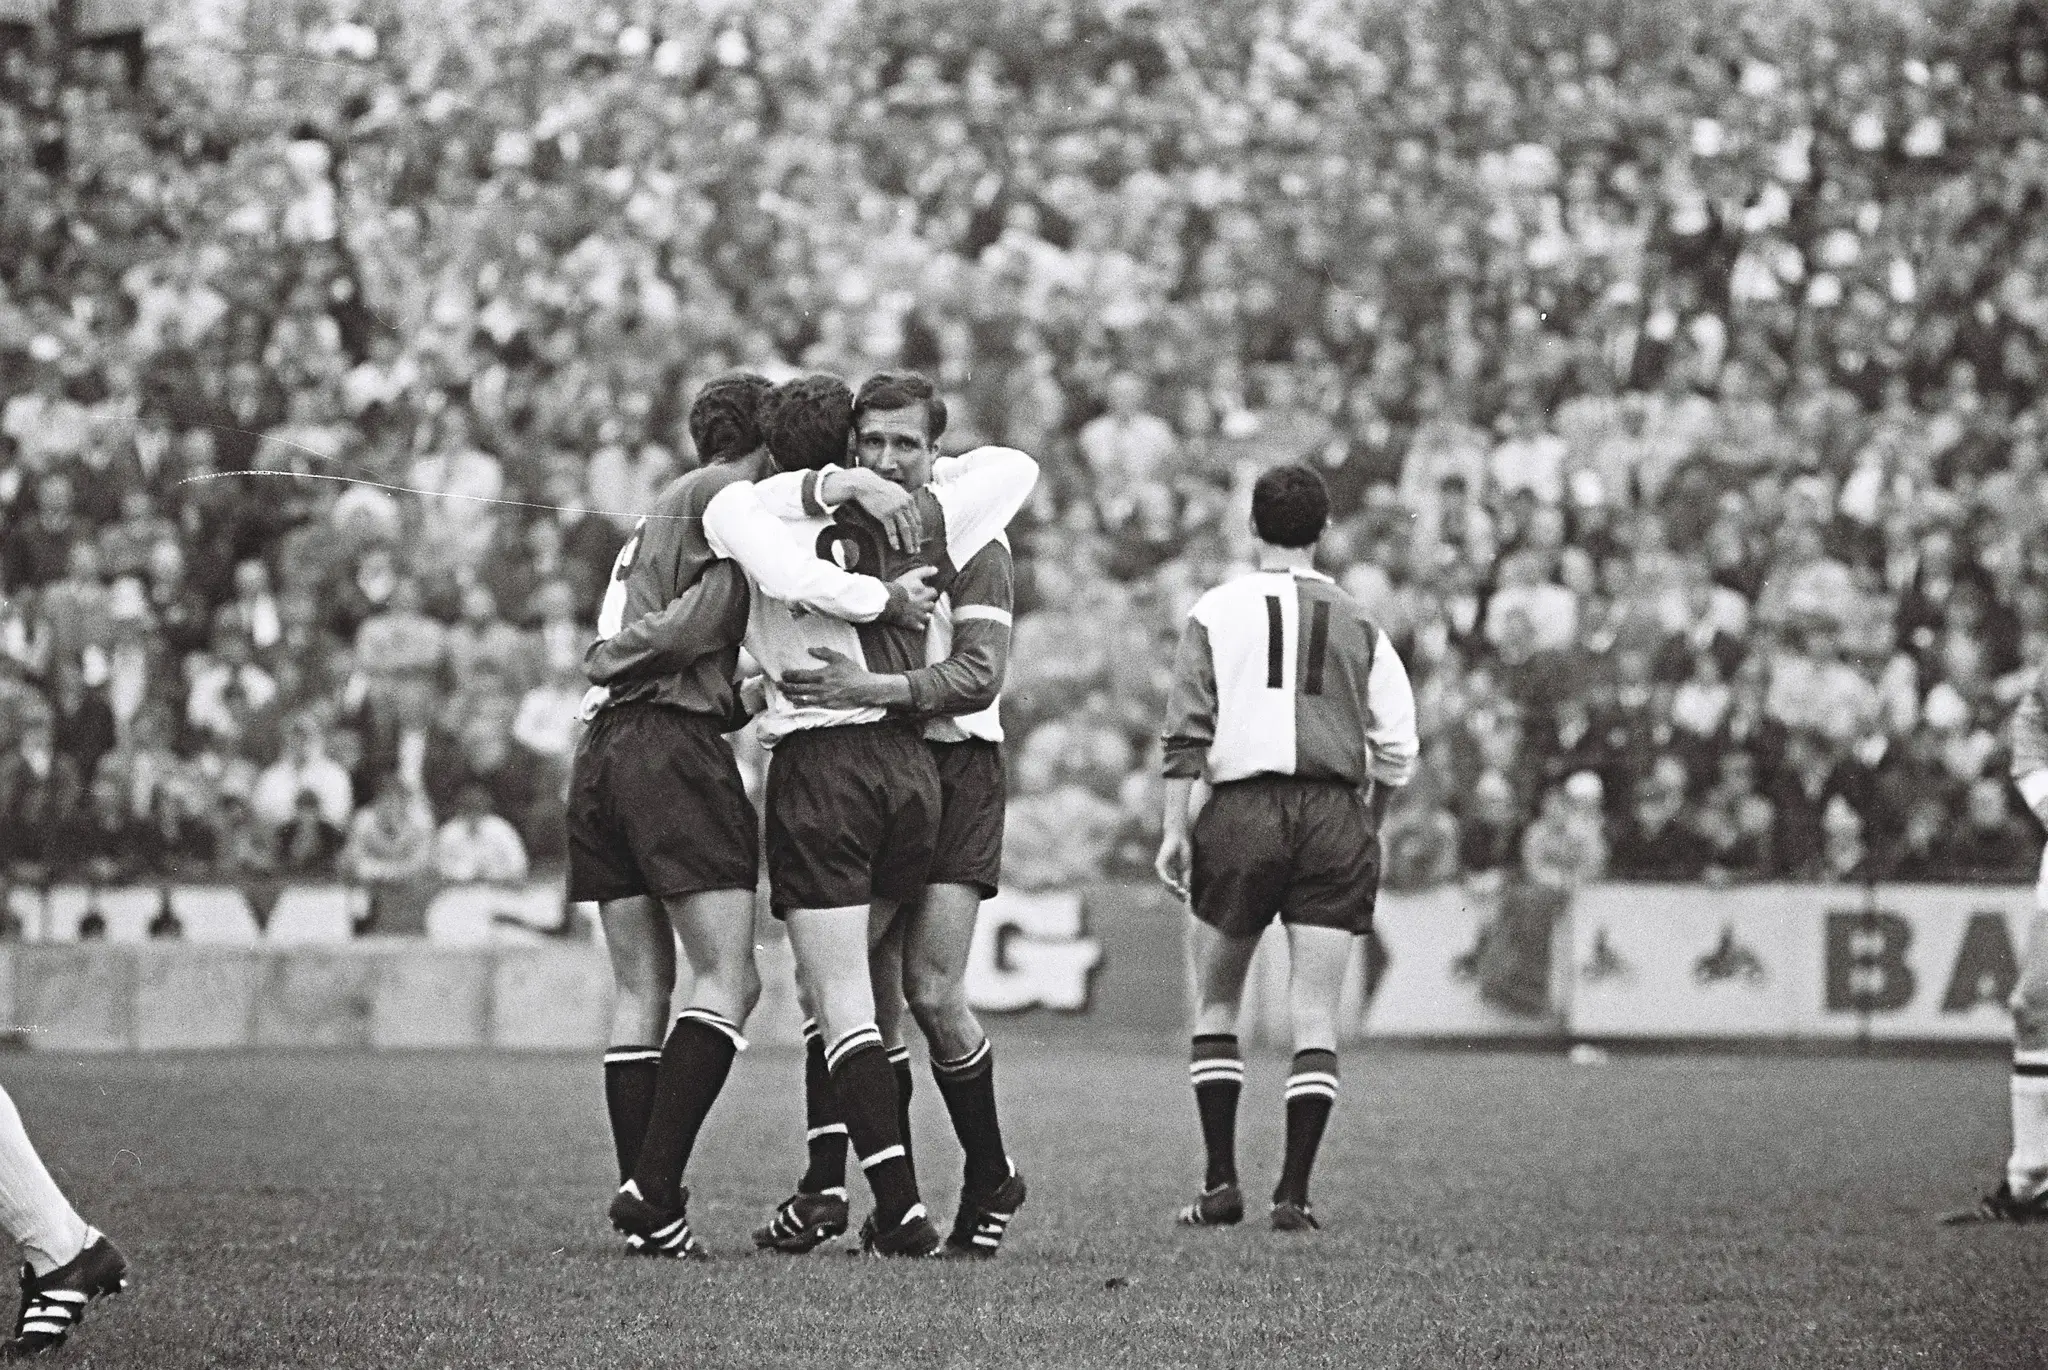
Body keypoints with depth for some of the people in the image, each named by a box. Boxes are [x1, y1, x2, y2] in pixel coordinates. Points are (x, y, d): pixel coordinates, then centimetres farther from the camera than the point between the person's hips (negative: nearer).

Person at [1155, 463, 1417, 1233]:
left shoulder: (1219, 611, 5)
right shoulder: (1358, 624, 11)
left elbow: (1187, 731, -2)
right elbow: (1397, 744, 9)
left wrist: (1174, 829, -1)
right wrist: (1371, 828, 23)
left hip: (1243, 809, -1)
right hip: (1334, 819, 1)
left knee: (1216, 1002, 12)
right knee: (1315, 1014, 2)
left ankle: (1222, 1184, 6)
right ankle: (1293, 1193, -5)